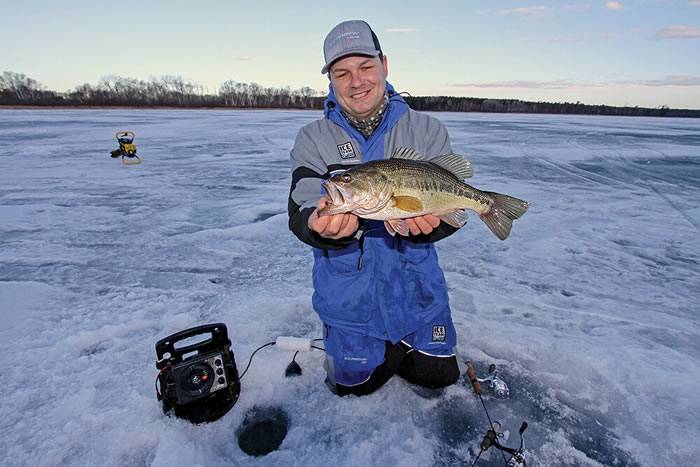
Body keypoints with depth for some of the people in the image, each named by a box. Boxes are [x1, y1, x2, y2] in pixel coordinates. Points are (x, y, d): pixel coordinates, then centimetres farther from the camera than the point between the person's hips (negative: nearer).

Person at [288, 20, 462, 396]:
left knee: (439, 375, 13)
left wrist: (430, 221, -31)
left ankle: (400, 345, 42)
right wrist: (319, 224, -39)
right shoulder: (313, 139, -5)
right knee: (354, 384, 9)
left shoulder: (426, 130, -3)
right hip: (347, 292, 0)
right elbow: (299, 214, -14)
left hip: (415, 285, 2)